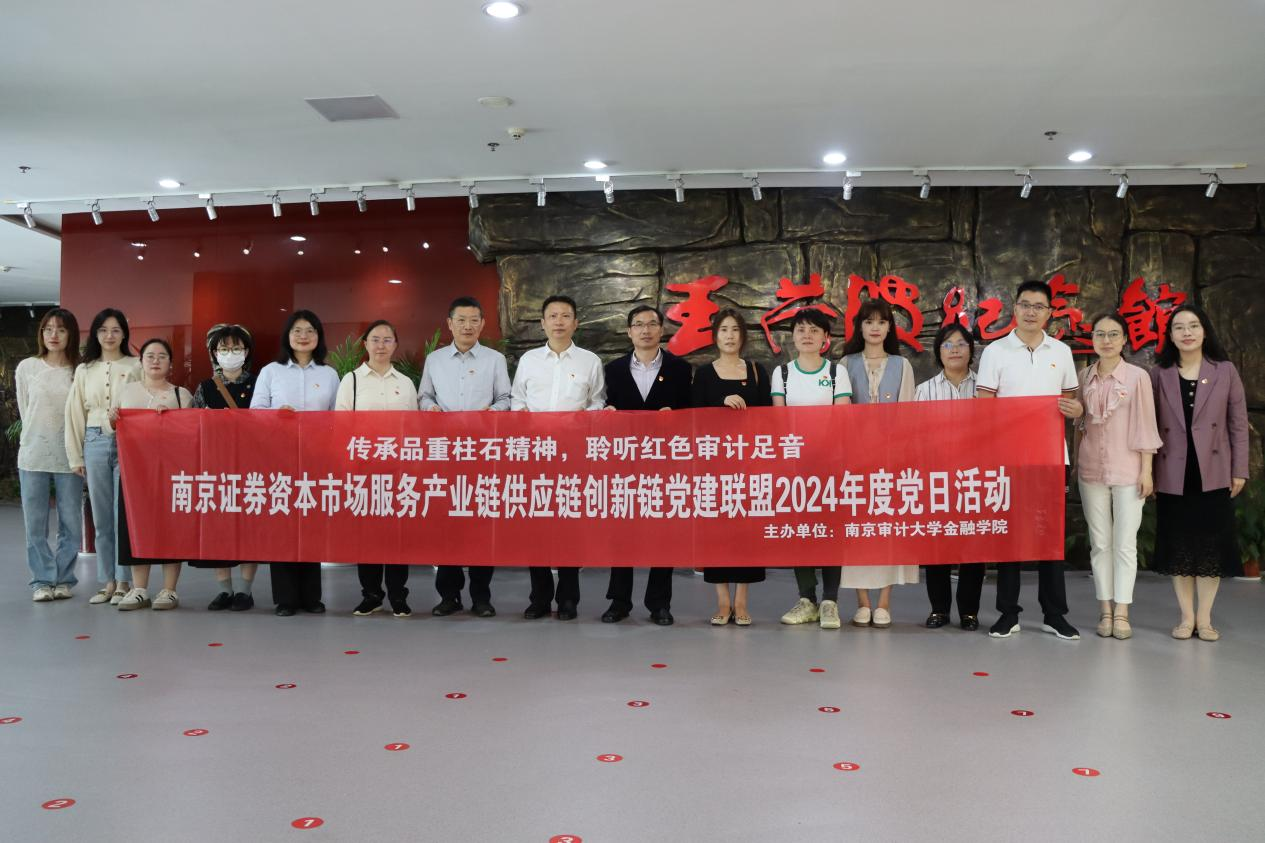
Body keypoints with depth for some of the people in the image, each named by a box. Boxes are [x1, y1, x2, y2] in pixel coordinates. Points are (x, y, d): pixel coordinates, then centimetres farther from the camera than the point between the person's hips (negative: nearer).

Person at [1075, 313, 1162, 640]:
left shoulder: (1138, 376, -4)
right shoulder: (1084, 376, 5)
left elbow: (1146, 426, -4)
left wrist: (1147, 471, -7)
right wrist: (1076, 461, 8)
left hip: (1128, 470, -3)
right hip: (1092, 470, 3)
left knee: (1125, 543, 1)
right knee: (1100, 542, 7)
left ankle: (1121, 612, 7)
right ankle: (1105, 610, 13)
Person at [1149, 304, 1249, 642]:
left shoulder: (1226, 371, 1)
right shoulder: (1159, 375, 3)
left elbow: (1238, 424, 2)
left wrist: (1239, 470, -1)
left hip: (1213, 473, 0)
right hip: (1173, 475, 1)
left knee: (1211, 544, 4)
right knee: (1178, 545, 5)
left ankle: (1204, 618, 15)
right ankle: (1186, 617, 16)